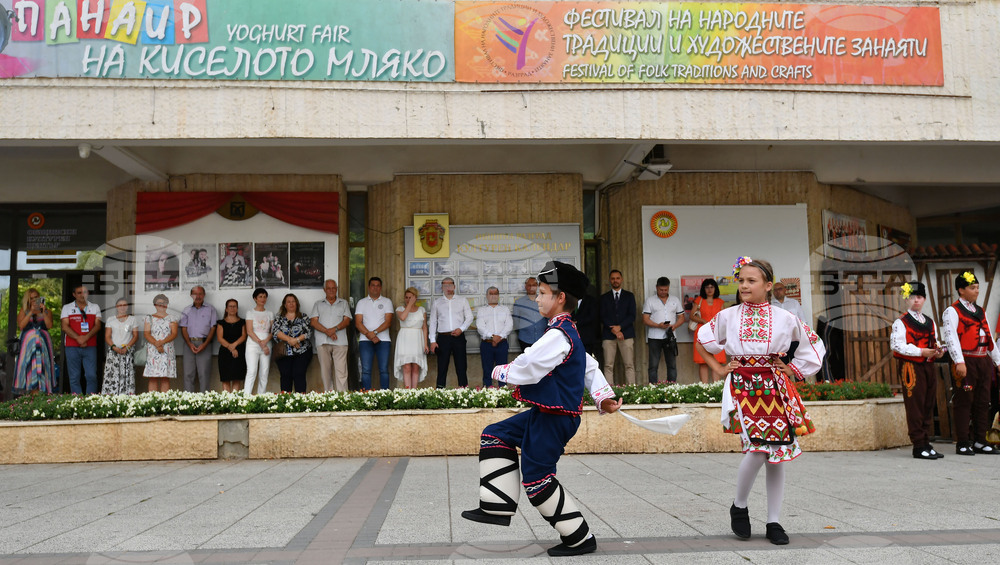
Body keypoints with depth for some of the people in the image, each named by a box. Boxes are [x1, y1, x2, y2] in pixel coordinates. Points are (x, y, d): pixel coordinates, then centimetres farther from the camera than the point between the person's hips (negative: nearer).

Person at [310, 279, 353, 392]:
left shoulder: (343, 303, 18)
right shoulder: (318, 304, 18)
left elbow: (347, 320, 7)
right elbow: (313, 321, 5)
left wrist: (335, 329, -11)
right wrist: (327, 331, -10)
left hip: (340, 341, -1)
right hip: (322, 342, 1)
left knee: (341, 370, -9)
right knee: (325, 370, 1)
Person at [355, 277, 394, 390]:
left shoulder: (387, 302, 10)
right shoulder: (361, 302, 13)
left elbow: (388, 321, -1)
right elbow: (358, 323, 3)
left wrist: (374, 332, -14)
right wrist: (369, 335, -11)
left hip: (383, 339, -1)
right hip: (365, 340, 1)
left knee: (384, 370, -4)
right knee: (366, 370, -5)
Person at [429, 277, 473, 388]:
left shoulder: (462, 301, 11)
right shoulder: (437, 303, 12)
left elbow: (469, 317, 9)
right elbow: (433, 322, 10)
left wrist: (461, 329, -9)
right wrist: (432, 341, 1)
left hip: (459, 336, 0)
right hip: (443, 337, 0)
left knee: (461, 366, -1)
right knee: (442, 366, -2)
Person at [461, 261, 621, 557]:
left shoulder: (558, 335, -22)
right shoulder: (567, 332, 12)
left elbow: (526, 369, -25)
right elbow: (590, 367, 17)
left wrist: (500, 372, -6)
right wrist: (603, 397, 8)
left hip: (553, 420, -11)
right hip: (545, 413, 11)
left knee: (537, 478, -2)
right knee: (495, 436, 14)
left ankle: (580, 538, 11)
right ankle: (498, 507, 16)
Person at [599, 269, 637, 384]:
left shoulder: (629, 296, 14)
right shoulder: (604, 297, 14)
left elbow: (632, 316, 4)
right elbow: (602, 317, 5)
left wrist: (619, 327, -9)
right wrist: (614, 330, -8)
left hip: (626, 334, 0)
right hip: (608, 336, 0)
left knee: (629, 365, -5)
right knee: (608, 366, -5)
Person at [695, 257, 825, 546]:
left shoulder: (784, 318, 3)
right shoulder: (727, 316, 3)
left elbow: (814, 343, 16)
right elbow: (701, 341, 16)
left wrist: (793, 370, 7)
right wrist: (719, 369, 9)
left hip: (775, 389, 2)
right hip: (742, 388, -2)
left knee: (777, 453, 2)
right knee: (757, 450, -17)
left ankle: (773, 522, 15)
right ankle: (739, 507, 8)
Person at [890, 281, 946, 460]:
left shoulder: (930, 322, 17)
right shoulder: (900, 322, -5)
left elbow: (934, 343, 22)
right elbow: (898, 345, -14)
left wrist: (939, 351, 0)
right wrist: (922, 352, -19)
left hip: (928, 366, 7)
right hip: (911, 367, -7)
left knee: (928, 406, 10)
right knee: (915, 407, -6)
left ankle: (927, 443, 17)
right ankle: (919, 446, -2)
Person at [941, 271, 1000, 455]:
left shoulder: (980, 311, 19)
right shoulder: (952, 311, -4)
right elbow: (951, 338, -14)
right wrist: (959, 362, -22)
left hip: (983, 361, 7)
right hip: (966, 362, -7)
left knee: (982, 402, 9)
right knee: (964, 402, -5)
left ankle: (980, 442, 17)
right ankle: (962, 444, 0)